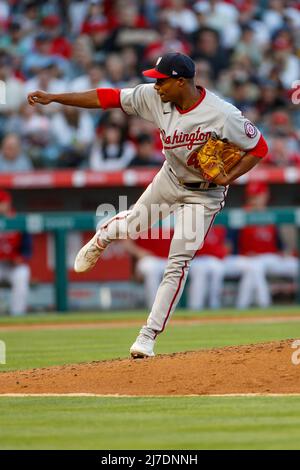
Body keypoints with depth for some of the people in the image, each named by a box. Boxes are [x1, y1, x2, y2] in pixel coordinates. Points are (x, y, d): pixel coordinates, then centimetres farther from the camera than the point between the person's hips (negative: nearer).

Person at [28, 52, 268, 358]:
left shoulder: (223, 115, -32)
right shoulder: (153, 97, -19)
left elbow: (258, 148, -20)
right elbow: (108, 98, -16)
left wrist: (227, 178, -31)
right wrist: (54, 98, -19)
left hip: (204, 193, -4)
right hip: (171, 178, 4)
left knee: (178, 264, -7)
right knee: (133, 226, 18)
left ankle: (149, 335, -1)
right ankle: (101, 237, 56)